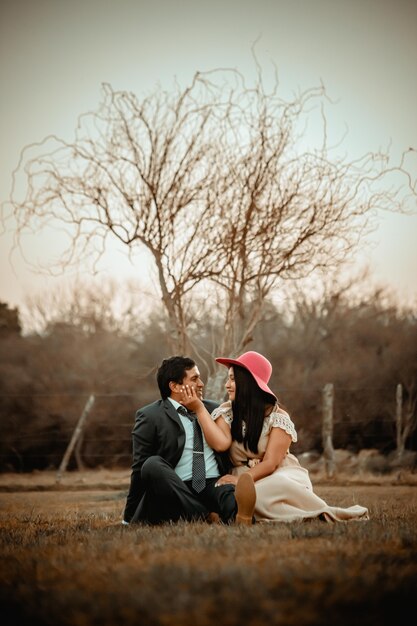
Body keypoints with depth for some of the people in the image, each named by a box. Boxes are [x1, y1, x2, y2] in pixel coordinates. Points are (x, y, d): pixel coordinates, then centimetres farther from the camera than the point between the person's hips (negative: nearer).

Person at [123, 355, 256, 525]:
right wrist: (129, 517, 0)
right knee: (152, 465, -33)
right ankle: (206, 517, -38)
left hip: (215, 486, 2)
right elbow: (140, 467, 3)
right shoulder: (149, 416, 6)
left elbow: (229, 452, 22)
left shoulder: (214, 409, 19)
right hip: (177, 491, -2)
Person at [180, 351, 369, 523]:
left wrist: (242, 479, -25)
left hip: (280, 475, -3)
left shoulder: (277, 417, -3)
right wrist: (199, 408, -14)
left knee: (268, 489, -40)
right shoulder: (225, 412, 7)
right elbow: (221, 443, -13)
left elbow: (270, 463, -10)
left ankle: (326, 514, -23)